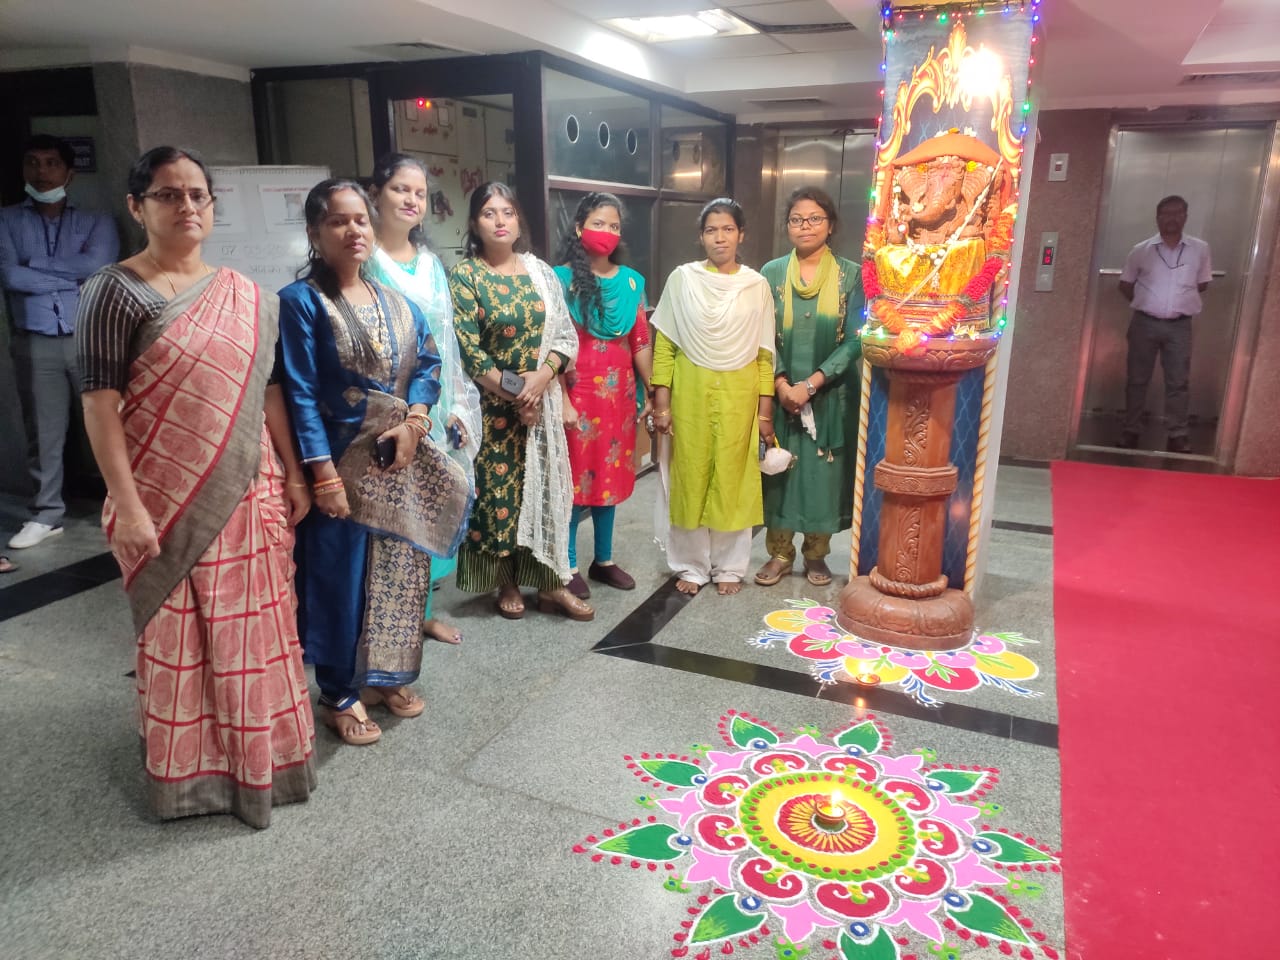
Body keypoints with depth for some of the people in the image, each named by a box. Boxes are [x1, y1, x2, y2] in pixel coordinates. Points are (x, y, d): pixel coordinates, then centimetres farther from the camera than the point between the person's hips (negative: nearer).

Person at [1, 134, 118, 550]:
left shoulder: (96, 222, 7)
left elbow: (97, 265, -12)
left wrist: (35, 264, -7)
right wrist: (72, 276, -8)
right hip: (35, 343, 1)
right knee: (46, 432, 6)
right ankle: (46, 515, 16)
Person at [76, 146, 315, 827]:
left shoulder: (244, 296, 8)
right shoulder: (116, 291, -7)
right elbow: (100, 404, -11)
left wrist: (292, 472, 9)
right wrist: (127, 506, -16)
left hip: (249, 490, 5)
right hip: (170, 497, -4)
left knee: (256, 626, 14)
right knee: (180, 633, 9)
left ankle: (263, 751, 34)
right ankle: (192, 769, 29)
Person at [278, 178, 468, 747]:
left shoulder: (396, 302, 10)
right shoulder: (301, 301, -8)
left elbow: (428, 365, 8)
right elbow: (300, 393, -13)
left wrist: (413, 423, -10)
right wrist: (322, 472, -18)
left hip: (401, 464, 6)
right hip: (342, 464, -5)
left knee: (401, 570, 13)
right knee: (341, 576, 4)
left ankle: (387, 675, 32)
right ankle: (340, 695, 21)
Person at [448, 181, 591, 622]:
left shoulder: (540, 271, 7)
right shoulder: (464, 276, -4)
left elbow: (566, 336, 4)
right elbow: (467, 350, -11)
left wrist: (540, 378, -13)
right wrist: (513, 393, -13)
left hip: (542, 399, 3)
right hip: (491, 405, -3)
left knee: (544, 486, 5)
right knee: (497, 489, 2)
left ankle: (550, 584, 15)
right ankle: (506, 583, 18)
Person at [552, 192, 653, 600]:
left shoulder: (631, 281, 8)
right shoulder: (563, 278, -6)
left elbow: (640, 341, 10)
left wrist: (650, 392, 10)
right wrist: (562, 400, -16)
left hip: (619, 393, 5)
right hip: (579, 393, -5)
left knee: (611, 474, 12)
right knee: (575, 476, 2)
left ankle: (604, 559, 26)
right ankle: (570, 566, 14)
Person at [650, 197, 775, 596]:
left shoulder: (757, 285, 3)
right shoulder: (682, 278, 0)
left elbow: (765, 353, 4)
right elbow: (664, 345, 0)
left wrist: (766, 409, 1)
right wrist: (660, 402, -5)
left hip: (739, 395, 1)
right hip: (691, 392, 0)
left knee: (734, 479, 6)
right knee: (690, 477, 5)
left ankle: (729, 566, 21)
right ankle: (691, 565, 20)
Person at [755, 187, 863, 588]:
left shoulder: (851, 275, -2)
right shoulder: (771, 273, 3)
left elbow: (855, 340, -8)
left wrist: (811, 384, -16)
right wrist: (781, 384, -14)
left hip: (830, 395, -1)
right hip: (781, 393, 1)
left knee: (824, 470, 6)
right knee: (779, 469, 6)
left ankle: (816, 554, 22)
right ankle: (779, 553, 21)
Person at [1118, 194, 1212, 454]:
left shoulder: (1200, 249, 1)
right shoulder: (1141, 250, -1)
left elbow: (1202, 284, 14)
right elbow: (1125, 284, 10)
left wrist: (1182, 300, 8)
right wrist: (1145, 303, 7)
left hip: (1180, 326, 0)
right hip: (1145, 323, 0)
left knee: (1178, 382, 2)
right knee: (1137, 379, 6)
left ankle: (1178, 434, 10)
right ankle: (1131, 430, 16)